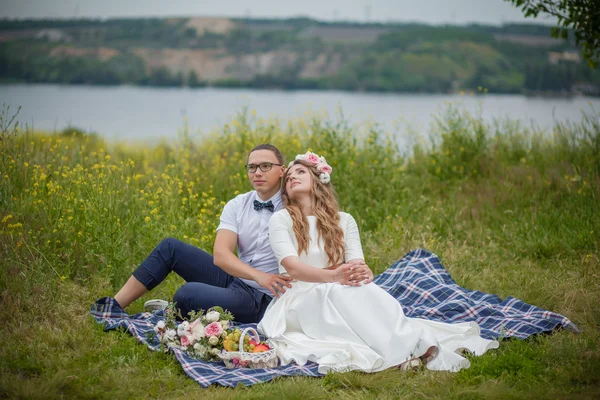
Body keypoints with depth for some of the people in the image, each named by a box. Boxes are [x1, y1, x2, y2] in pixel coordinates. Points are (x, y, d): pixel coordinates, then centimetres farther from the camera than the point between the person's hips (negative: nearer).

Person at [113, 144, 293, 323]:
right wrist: (257, 275, -30)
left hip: (262, 299, -6)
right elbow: (220, 254, -12)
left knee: (188, 293, -29)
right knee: (171, 247, -3)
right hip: (236, 280, 6)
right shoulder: (236, 206, 3)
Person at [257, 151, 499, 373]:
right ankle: (400, 351, -57)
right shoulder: (280, 220, 3)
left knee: (366, 289, -33)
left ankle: (422, 343, -54)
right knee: (337, 292, -37)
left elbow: (357, 263, -2)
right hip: (299, 297, -3)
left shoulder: (344, 221, 13)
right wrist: (332, 276, -33)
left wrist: (362, 273, -29)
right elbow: (292, 266, -14)